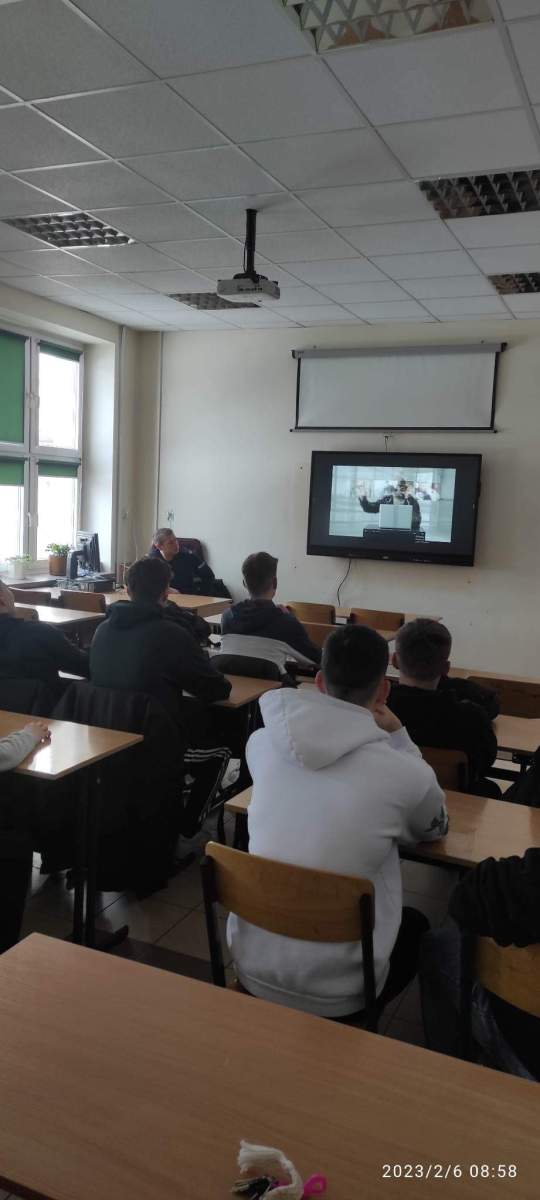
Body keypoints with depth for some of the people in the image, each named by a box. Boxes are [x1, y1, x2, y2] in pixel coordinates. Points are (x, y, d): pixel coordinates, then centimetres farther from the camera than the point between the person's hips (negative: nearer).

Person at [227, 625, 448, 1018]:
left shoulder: (261, 743, -8)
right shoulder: (408, 775, -20)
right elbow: (435, 828, 7)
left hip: (252, 969, 4)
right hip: (334, 991, -4)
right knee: (417, 925, 29)